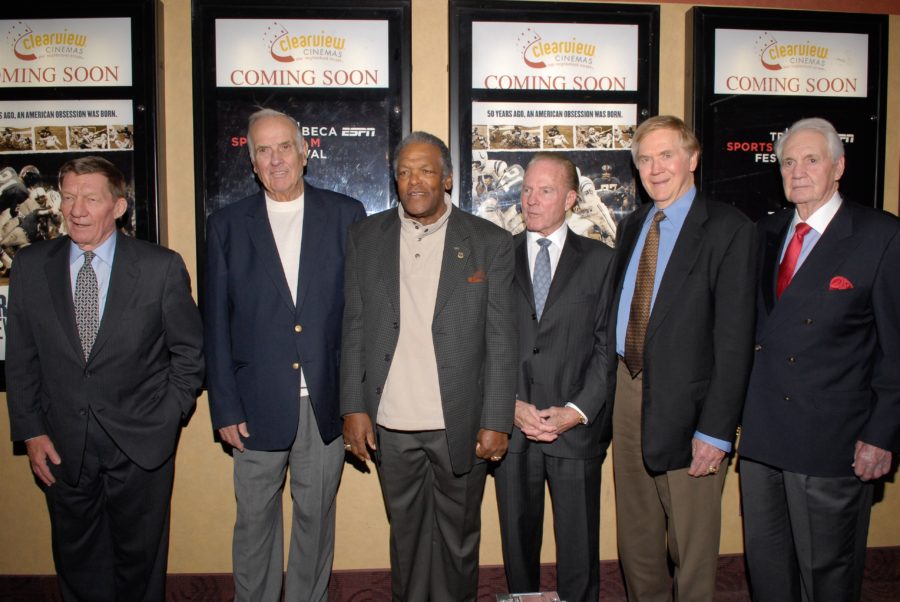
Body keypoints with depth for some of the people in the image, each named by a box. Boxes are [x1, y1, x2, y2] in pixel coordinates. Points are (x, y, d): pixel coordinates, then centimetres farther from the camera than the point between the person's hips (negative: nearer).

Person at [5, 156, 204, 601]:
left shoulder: (162, 267, -8)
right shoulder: (31, 265, 0)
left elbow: (189, 350, -1)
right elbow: (20, 358, 4)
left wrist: (168, 418, -5)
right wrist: (30, 431, 0)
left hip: (141, 444, -2)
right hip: (63, 447, 2)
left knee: (140, 557, 14)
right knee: (77, 563, 17)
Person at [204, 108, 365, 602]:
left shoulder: (346, 215, 1)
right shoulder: (227, 225, 3)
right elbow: (216, 324, 3)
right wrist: (225, 408, -2)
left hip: (326, 403, 0)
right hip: (257, 405, 0)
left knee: (316, 516, 14)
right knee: (254, 520, 12)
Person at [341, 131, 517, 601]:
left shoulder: (489, 242, -2)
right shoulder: (366, 237, 4)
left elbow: (501, 339, -3)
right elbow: (354, 328, 4)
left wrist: (497, 421, -7)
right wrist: (353, 407, 0)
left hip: (461, 423, -1)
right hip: (390, 424, 2)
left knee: (458, 537, 13)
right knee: (406, 534, 17)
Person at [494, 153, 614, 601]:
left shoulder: (600, 260, 5)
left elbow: (609, 345, 0)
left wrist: (577, 410, -10)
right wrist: (511, 406, -7)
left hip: (577, 428, -1)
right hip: (510, 428, 1)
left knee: (579, 547, 6)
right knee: (518, 543, 12)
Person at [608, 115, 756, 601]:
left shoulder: (727, 228, -9)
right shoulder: (632, 226, 12)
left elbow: (734, 337, -14)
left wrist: (717, 429, -17)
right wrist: (612, 387, 7)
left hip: (684, 402, -6)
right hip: (628, 392, 6)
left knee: (692, 549, 8)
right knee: (636, 540, 19)